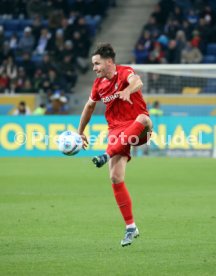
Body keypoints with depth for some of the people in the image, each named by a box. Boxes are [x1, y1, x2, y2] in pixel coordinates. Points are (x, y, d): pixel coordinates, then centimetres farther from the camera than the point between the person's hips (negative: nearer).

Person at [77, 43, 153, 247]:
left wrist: (128, 90, -56)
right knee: (116, 178, -9)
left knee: (143, 119, -42)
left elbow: (137, 82, -33)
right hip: (116, 129, 5)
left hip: (136, 128, -5)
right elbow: (89, 106, 27)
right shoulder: (99, 84, 9)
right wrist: (80, 132, 30)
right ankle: (131, 228, -2)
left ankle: (107, 155, -41)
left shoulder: (125, 72, -9)